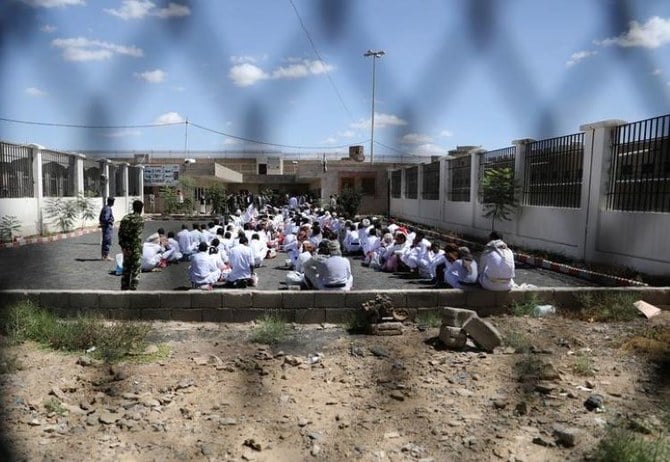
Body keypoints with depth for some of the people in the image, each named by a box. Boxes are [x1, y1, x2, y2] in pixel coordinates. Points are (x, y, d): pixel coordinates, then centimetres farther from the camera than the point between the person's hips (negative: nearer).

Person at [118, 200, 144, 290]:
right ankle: (133, 288, 2)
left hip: (126, 248, 6)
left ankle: (124, 288, 21)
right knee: (135, 269, 3)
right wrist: (133, 248, -15)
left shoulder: (125, 218, 8)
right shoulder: (140, 220, -12)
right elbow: (137, 235, -18)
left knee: (126, 268, 16)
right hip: (135, 248, -6)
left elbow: (120, 232, 5)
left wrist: (123, 246, 6)